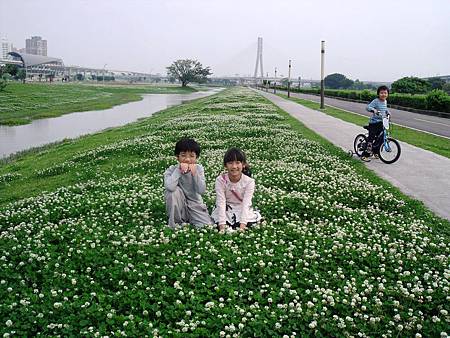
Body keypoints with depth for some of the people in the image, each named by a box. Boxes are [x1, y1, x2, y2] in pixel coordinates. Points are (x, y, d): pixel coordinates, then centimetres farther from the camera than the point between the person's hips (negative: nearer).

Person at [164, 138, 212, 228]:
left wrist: (194, 173, -27)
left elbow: (202, 191, -18)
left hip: (195, 205, 1)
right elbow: (169, 187, -36)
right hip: (177, 208, -1)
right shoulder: (171, 170, -14)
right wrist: (178, 170, -32)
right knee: (175, 191, -31)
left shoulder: (198, 169, -6)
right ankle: (175, 223, -14)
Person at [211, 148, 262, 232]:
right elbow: (221, 203, -21)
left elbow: (245, 204, -23)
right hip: (226, 211, 0)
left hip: (243, 211, 0)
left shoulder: (249, 181, -18)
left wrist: (242, 226, -35)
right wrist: (222, 227, -31)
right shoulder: (220, 180, -17)